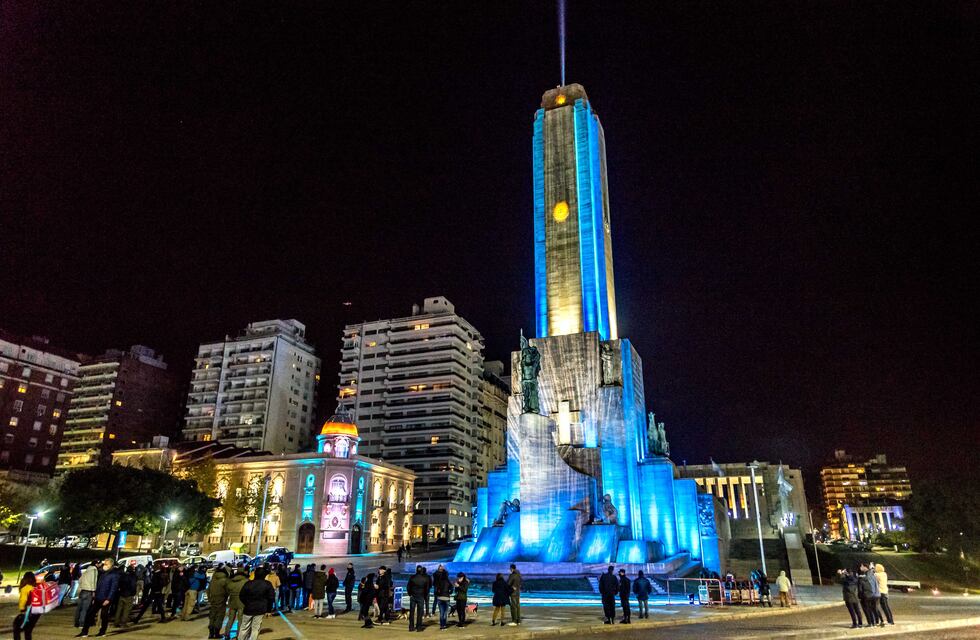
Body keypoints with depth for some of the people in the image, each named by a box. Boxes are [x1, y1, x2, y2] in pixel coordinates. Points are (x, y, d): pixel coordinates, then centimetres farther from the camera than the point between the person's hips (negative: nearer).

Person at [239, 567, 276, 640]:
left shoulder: (248, 583, -3)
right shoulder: (268, 584, -5)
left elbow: (241, 596, 5)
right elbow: (271, 598, -3)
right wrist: (269, 610, 5)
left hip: (248, 609, 1)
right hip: (260, 609, -1)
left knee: (244, 628, 14)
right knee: (255, 629, 3)